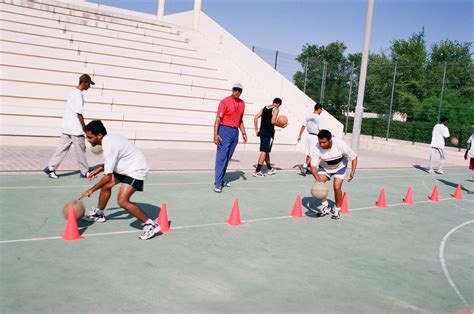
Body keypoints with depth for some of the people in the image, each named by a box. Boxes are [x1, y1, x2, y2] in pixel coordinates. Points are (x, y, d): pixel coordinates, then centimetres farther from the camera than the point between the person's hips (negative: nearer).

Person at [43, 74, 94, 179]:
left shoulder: (73, 92, 13)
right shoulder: (78, 94, -15)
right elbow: (79, 113, -17)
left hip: (67, 127, 9)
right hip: (75, 128, -9)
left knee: (62, 147, 9)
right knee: (80, 150, 3)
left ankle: (50, 167, 6)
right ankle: (84, 172, 13)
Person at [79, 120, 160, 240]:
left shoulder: (109, 146, -27)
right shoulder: (109, 139, 1)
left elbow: (108, 176, -24)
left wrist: (91, 190, -15)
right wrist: (98, 170, 17)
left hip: (136, 170, -10)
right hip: (126, 167, 11)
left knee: (122, 201, -20)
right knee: (106, 185, 18)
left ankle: (150, 225, -13)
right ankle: (99, 214, 41)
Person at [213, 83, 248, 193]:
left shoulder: (242, 103, 11)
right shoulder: (225, 101, -8)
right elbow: (218, 119, -13)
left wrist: (243, 133, 14)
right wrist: (215, 134, -21)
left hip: (235, 132, 7)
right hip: (225, 131, -7)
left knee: (227, 158, 11)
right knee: (221, 157, -8)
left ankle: (220, 179, 21)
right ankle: (217, 183, -7)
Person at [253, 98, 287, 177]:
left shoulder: (265, 108, 14)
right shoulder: (276, 109, -6)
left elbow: (255, 118, 9)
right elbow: (273, 121, -18)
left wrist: (256, 130, 11)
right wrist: (282, 126, -3)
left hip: (262, 132, 7)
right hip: (269, 133, -7)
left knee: (266, 151, 17)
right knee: (264, 151, -5)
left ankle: (270, 169, 31)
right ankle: (257, 171, -9)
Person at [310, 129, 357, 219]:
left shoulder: (341, 145, -33)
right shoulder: (317, 148, -32)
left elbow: (354, 157, -17)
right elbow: (313, 166, -30)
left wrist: (352, 172, -26)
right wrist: (318, 179, -45)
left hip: (340, 167, -1)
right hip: (324, 167, 2)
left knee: (337, 187, -17)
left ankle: (337, 209, 7)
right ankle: (325, 205, 4)